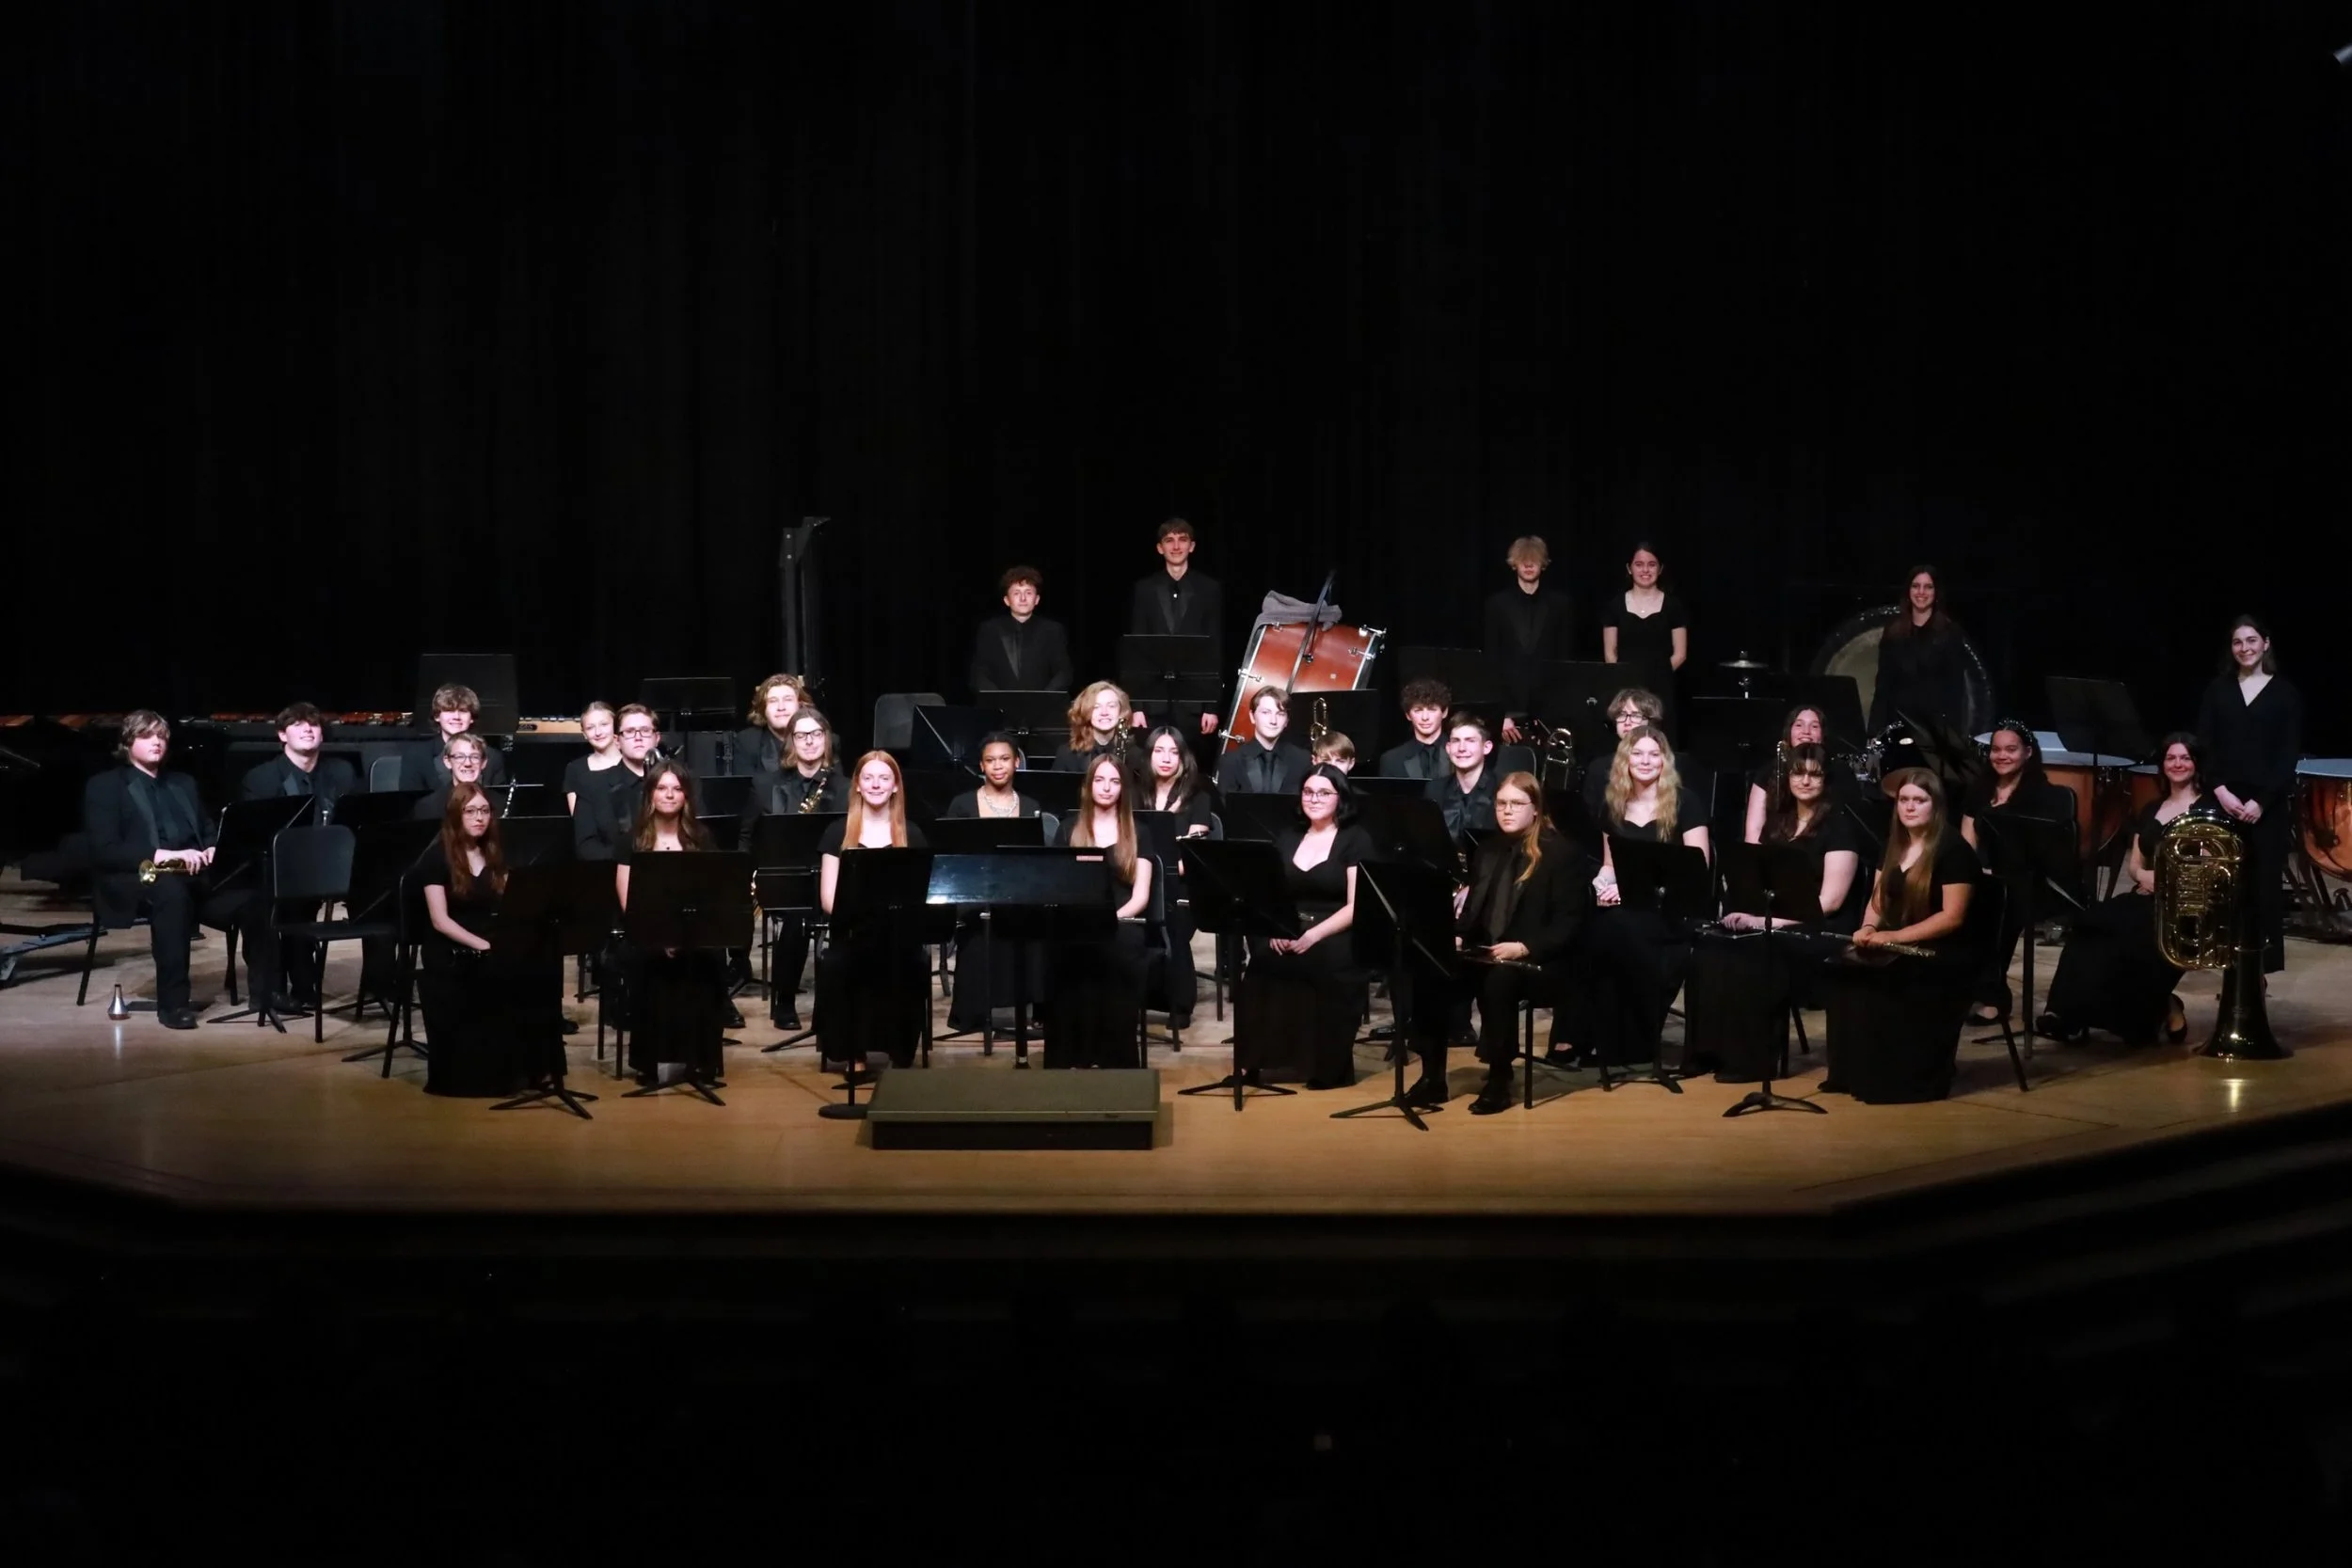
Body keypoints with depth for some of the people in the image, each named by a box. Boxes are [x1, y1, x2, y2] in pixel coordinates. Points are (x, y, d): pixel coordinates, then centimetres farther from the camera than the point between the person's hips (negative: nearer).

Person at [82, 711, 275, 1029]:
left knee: (253, 889, -25)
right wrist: (163, 855, -22)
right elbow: (104, 850, -8)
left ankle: (266, 988, -20)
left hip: (193, 875, 5)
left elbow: (207, 833, 20)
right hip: (134, 879, -5)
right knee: (172, 890, -41)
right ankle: (172, 1001, -38)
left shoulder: (183, 784, 26)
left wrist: (212, 851, -6)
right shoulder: (104, 787, 7)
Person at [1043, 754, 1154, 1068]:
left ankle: (1117, 1057, -31)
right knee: (1064, 947, -38)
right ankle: (1070, 1056, -32)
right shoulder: (1069, 829, 17)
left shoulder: (1136, 832, 14)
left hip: (1122, 923, 0)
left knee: (1120, 946, -39)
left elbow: (1141, 894, 5)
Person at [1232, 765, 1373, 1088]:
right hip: (1287, 933, 4)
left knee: (1329, 962, -38)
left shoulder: (1356, 840, 3)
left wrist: (1314, 934, -20)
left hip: (1335, 936, -4)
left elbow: (1356, 906, -6)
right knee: (1260, 956, -31)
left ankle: (1331, 1066, -23)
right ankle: (1253, 1061, -24)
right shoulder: (1287, 838, 18)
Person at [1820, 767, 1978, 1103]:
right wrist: (1868, 929, -6)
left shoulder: (1953, 849, -9)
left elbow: (1952, 917, -16)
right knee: (1841, 970, -20)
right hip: (1894, 947, 7)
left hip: (1941, 954, -7)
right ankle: (1853, 1071, -14)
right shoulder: (1893, 844, 13)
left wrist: (1895, 936, -21)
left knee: (1876, 981, -31)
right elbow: (1878, 898, 17)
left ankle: (1912, 1075, -19)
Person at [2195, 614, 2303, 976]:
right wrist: (2219, 789, -10)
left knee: (2266, 880, -1)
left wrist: (2262, 800, -11)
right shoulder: (2218, 688, 7)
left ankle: (2264, 958, 5)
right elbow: (2203, 744, 3)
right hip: (2225, 798, 2)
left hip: (2269, 802, -2)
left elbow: (2289, 754, -2)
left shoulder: (2285, 692, 1)